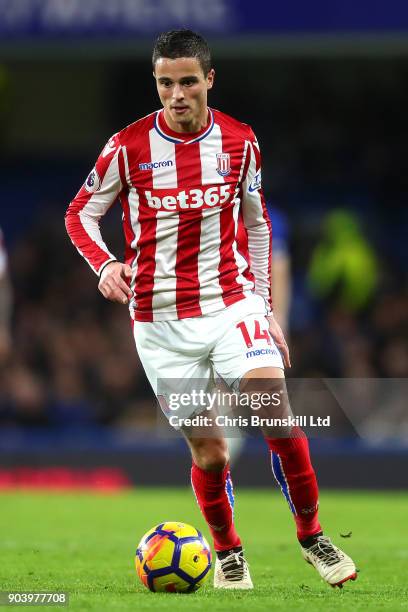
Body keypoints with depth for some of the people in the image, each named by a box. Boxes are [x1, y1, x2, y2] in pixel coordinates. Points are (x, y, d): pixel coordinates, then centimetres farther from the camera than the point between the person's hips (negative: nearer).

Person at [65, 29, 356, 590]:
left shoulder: (239, 141, 2)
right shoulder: (128, 146, -5)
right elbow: (81, 214, 4)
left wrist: (265, 306, 12)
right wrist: (104, 264, -16)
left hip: (232, 301, 1)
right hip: (161, 321, -1)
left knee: (276, 411, -20)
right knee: (208, 449, 0)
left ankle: (311, 534, -3)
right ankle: (227, 551, 24)